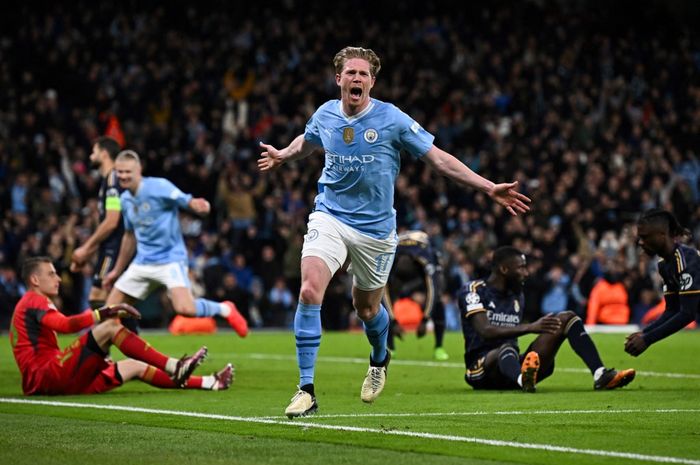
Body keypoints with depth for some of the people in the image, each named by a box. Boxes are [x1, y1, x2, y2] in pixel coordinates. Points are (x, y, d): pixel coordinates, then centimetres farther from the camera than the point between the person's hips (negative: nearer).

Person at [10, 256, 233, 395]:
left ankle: (210, 383, 0)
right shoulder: (34, 301, -4)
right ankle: (174, 367, -19)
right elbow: (65, 325, -23)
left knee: (133, 367, 4)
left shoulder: (35, 303, 29)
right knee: (110, 326, -19)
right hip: (44, 377, -10)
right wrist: (106, 313, -25)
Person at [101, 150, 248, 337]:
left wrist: (198, 205, -43)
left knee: (185, 308, -25)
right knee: (111, 309, 1)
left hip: (170, 260, -7)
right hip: (142, 263, 7)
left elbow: (187, 201, -18)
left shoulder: (158, 187, -12)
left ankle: (225, 310, 1)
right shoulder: (125, 200, 9)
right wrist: (117, 270, 26)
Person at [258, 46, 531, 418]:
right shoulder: (325, 115, -1)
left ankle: (379, 359, 50)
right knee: (309, 291, -21)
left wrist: (490, 189, -10)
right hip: (330, 217, 1)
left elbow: (438, 159, -7)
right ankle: (306, 390, -16)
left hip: (375, 227, -1)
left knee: (366, 307, 12)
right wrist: (282, 156, 20)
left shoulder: (392, 119, -10)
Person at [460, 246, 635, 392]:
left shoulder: (517, 297, 19)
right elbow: (485, 331, -20)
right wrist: (530, 328, -29)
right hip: (482, 369, -7)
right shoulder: (474, 291, -5)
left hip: (513, 369, 7)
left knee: (566, 318, -4)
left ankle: (600, 374, -26)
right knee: (507, 348, -42)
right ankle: (523, 380, -79)